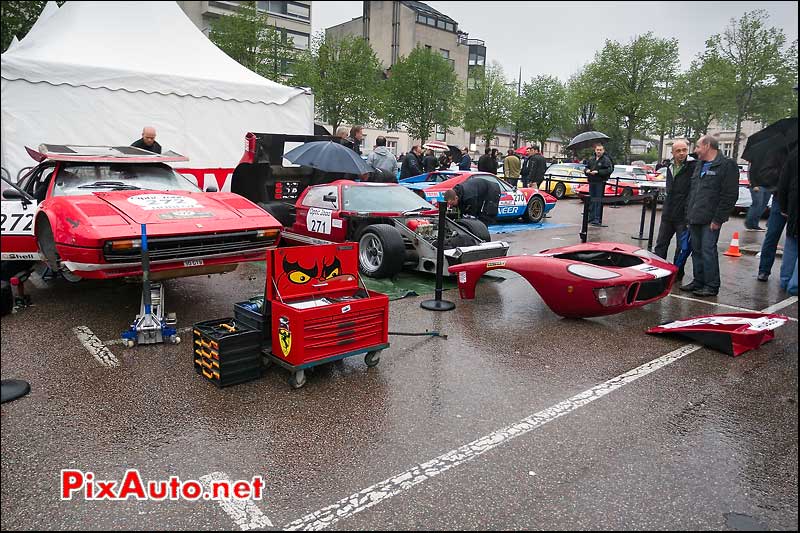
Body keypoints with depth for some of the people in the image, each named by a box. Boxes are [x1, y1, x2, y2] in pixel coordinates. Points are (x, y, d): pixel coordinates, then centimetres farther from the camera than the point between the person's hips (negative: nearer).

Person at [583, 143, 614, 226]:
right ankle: (591, 218, 20)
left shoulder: (606, 160, -5)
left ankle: (597, 219, -9)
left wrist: (598, 172, -20)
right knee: (591, 200, 11)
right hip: (591, 182, 6)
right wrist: (587, 170, -1)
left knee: (598, 201, -9)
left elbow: (609, 170, -15)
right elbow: (586, 168, 22)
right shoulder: (591, 159, 13)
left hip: (600, 182, -6)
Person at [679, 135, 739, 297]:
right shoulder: (699, 165, 19)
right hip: (695, 218, 8)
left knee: (708, 251, -7)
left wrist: (718, 219, -17)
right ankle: (698, 281, 22)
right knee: (696, 251, 13)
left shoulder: (727, 165, -7)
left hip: (710, 220, -8)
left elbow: (729, 196, -13)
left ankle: (712, 286, 2)